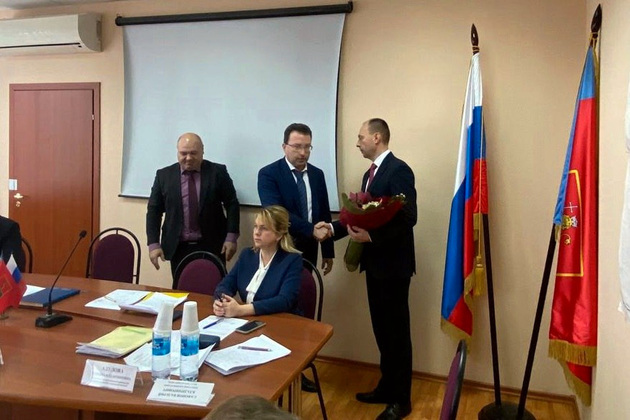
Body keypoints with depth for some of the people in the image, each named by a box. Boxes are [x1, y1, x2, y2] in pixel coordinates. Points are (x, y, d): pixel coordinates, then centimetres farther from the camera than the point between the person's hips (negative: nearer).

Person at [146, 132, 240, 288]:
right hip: (178, 248, 1)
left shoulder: (218, 172, -1)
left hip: (211, 246, -1)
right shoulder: (164, 175, 3)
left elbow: (232, 204, 1)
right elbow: (154, 210, 5)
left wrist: (231, 237, -7)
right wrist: (154, 244, -3)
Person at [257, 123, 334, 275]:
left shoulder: (317, 174, 7)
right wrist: (312, 230, -28)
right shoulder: (268, 173, -10)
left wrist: (328, 252, 8)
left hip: (309, 249, 4)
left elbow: (324, 213, 10)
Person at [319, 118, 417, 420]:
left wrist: (372, 236, -26)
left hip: (392, 263, -9)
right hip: (375, 262, 9)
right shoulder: (370, 173, 15)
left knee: (397, 331, 3)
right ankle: (387, 387, 31)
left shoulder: (399, 170, -14)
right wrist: (334, 228, 2)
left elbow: (409, 216, -22)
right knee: (381, 329, 16)